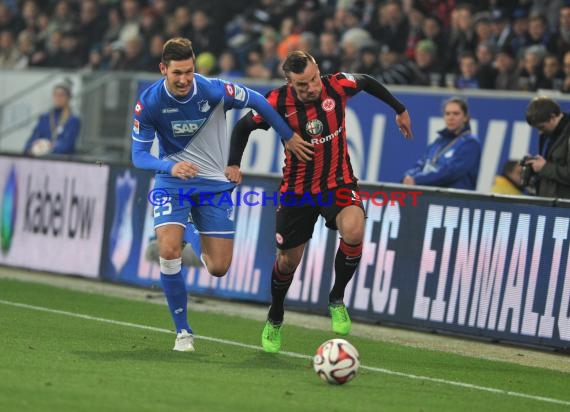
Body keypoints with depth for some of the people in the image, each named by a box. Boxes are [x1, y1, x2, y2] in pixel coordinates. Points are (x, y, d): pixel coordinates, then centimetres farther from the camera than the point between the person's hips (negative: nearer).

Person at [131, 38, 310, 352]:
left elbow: (256, 101, -2)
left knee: (219, 268, -2)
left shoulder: (214, 90, -19)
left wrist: (289, 136, 7)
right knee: (169, 251, -24)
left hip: (213, 183, 1)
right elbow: (139, 155, -14)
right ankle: (182, 331, -6)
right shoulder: (148, 102, -17)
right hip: (172, 183, -1)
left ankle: (197, 239, 38)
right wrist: (171, 166, -34)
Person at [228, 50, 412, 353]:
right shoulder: (277, 102, -18)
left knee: (353, 231, -30)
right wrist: (233, 164, -13)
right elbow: (243, 127, 0)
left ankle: (337, 300, -6)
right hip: (297, 189, 0)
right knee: (288, 259, 8)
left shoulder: (337, 85, -17)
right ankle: (275, 320, 38)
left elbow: (367, 82, 6)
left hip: (338, 181, 0)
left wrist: (399, 109, 17)